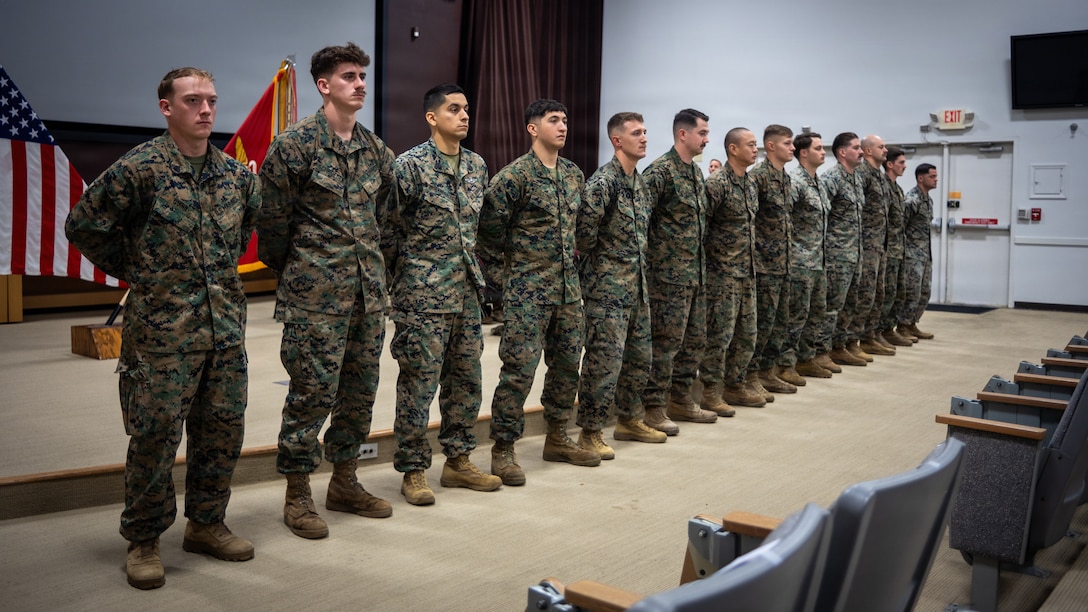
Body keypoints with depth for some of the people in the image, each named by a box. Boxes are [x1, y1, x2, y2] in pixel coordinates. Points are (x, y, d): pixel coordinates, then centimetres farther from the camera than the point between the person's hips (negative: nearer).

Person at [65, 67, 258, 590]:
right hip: (162, 327, -5)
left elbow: (253, 218, 28)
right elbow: (83, 226, -3)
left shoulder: (235, 173, 8)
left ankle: (206, 524, 28)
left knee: (222, 429, 10)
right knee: (155, 435, 0)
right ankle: (143, 541, 15)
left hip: (226, 325, 5)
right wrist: (135, 271, 1)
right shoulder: (139, 169, -8)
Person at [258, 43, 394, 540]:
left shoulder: (375, 149, 11)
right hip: (315, 294, -6)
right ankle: (297, 495, 12)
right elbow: (272, 219, -5)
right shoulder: (295, 144, -8)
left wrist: (367, 260, 15)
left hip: (368, 289, 7)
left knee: (360, 388, 12)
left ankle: (344, 482, 27)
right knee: (313, 391, -2)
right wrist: (291, 274, 3)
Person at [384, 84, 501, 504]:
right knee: (418, 381, -1)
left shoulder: (477, 166, 11)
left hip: (467, 291, 7)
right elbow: (387, 229, -7)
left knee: (466, 378, 12)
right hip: (422, 294, -7)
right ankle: (413, 470, 11)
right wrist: (405, 271, -3)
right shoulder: (410, 165, -9)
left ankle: (458, 460, 26)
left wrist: (476, 271, 16)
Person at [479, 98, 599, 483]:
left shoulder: (574, 174, 11)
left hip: (568, 288, 7)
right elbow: (489, 227, -10)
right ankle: (503, 451, 3)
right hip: (527, 289, -7)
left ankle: (557, 439, 28)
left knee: (567, 364, 13)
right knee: (520, 368, -7)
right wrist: (502, 273, -6)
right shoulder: (515, 175, -10)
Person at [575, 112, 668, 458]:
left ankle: (629, 420, 30)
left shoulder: (640, 182, 13)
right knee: (604, 358, -6)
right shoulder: (602, 182, -15)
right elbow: (584, 232, -21)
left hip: (637, 283, 9)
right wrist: (598, 261, -6)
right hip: (608, 285, -9)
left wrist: (639, 268, 15)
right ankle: (590, 432, 4)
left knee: (639, 355, 15)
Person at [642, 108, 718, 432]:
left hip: (696, 272, 9)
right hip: (669, 272, -9)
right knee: (665, 341, -4)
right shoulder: (660, 171, -13)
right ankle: (654, 407, 5)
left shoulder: (696, 172, 15)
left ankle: (680, 399, 25)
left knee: (694, 340, 13)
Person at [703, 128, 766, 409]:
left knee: (746, 333, 13)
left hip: (747, 271, 8)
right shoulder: (717, 184, -15)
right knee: (719, 333, -3)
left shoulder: (750, 183, 12)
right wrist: (712, 256, -10)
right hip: (723, 272, -8)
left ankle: (736, 385, 25)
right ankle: (711, 391, 6)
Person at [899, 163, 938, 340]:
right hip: (912, 254, -9)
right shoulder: (911, 200, -16)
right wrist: (903, 252, -16)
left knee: (924, 293, 12)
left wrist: (928, 254, 19)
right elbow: (899, 227, -18)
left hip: (925, 254, 9)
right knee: (912, 293, -5)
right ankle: (903, 328, 5)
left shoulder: (928, 199, 13)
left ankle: (911, 325, 21)